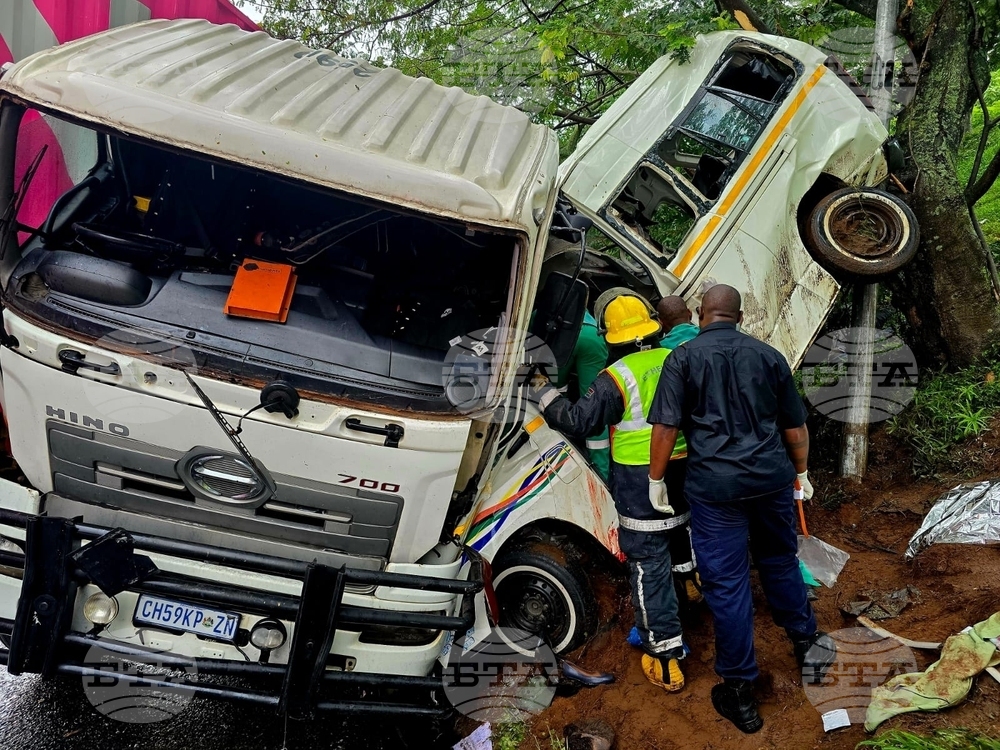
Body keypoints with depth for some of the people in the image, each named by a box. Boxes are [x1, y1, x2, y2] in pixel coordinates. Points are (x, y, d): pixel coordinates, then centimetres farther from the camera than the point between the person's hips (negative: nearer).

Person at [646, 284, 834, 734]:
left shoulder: (684, 358, -4)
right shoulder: (768, 356, 7)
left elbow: (666, 427, -10)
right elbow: (795, 426, 12)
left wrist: (656, 480, 1)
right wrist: (801, 473, 25)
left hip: (714, 486, -4)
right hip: (772, 478, 4)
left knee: (726, 583, 4)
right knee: (780, 563, 24)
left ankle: (739, 692, 13)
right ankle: (806, 645, 41)